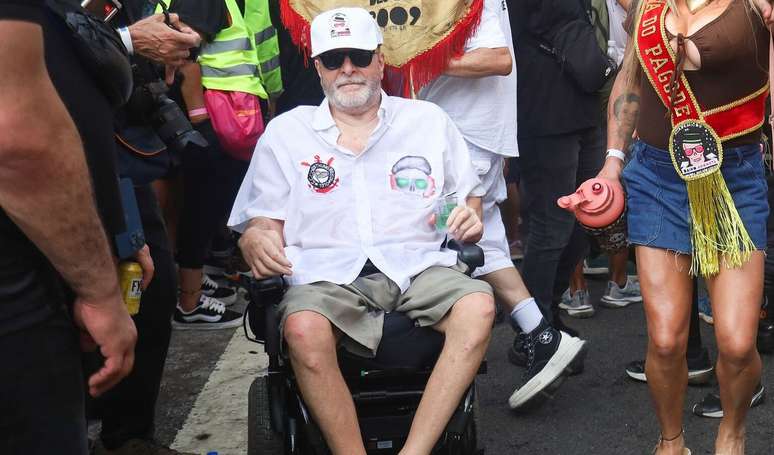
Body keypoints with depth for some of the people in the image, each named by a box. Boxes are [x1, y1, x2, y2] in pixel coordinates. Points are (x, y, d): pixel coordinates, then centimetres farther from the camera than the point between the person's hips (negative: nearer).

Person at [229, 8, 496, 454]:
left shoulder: (429, 120, 16)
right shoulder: (284, 132, 15)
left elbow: (469, 200, 22)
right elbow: (263, 221, 13)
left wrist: (469, 220, -2)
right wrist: (256, 239, -12)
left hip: (419, 267, 1)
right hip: (327, 277, -1)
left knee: (478, 305, -31)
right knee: (304, 329, -36)